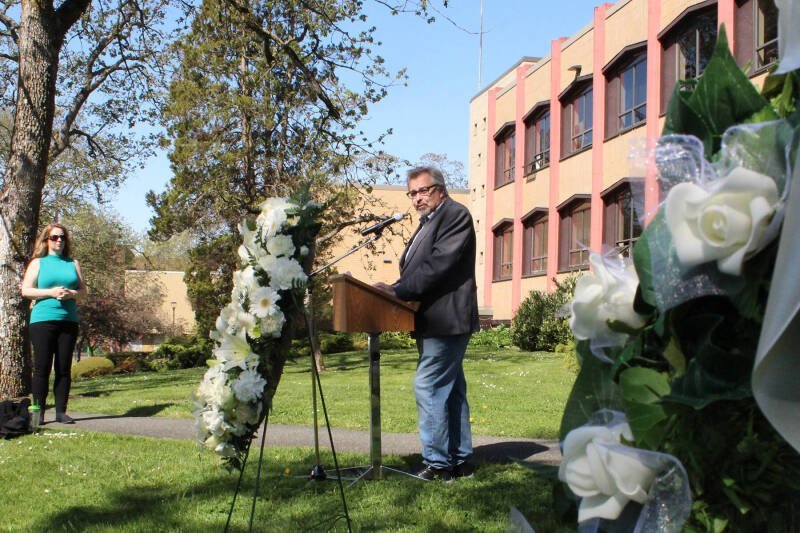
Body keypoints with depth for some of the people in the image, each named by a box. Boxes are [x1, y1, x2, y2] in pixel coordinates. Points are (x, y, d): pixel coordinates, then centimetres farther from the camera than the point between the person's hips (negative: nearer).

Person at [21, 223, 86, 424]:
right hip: (43, 320, -3)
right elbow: (26, 290, 1)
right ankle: (38, 411, 1)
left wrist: (71, 293, -9)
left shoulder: (73, 263, 16)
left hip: (68, 320, 3)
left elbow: (83, 290, 13)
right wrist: (51, 292, -12)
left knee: (64, 368, 2)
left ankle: (61, 411, 6)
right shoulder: (38, 263, 9)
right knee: (42, 368, -4)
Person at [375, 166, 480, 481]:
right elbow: (413, 271, 21)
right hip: (433, 322, 10)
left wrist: (398, 290, -20)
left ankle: (437, 463, -5)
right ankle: (460, 461, 19)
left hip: (447, 320, -10)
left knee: (428, 387, -12)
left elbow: (438, 264, -19)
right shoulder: (427, 224, 23)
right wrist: (395, 290, 2)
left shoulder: (455, 215, -7)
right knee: (451, 390, 12)